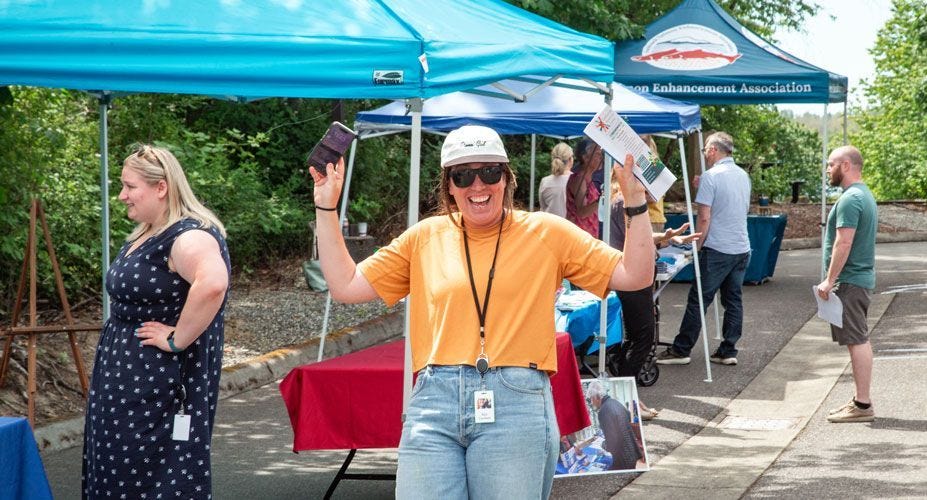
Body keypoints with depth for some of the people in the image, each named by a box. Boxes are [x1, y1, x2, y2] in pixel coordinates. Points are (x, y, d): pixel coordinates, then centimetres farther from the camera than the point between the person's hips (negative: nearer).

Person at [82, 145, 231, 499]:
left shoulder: (188, 235, -19)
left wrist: (177, 339, -30)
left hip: (162, 384, -10)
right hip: (129, 380, 10)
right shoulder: (146, 235, 12)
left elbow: (212, 284, -39)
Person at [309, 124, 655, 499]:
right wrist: (326, 208, 15)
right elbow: (346, 285, 17)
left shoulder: (546, 233, 9)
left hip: (516, 402, -2)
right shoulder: (425, 237, 15)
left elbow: (632, 275, 7)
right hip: (432, 402, 2)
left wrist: (635, 201, -2)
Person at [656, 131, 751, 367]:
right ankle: (728, 351, 10)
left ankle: (681, 350, 3)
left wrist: (697, 247, -4)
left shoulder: (711, 177, -11)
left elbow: (704, 218, -15)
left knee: (698, 300, -1)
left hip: (717, 250, -7)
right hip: (742, 248, 7)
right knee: (734, 300, 9)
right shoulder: (743, 175, 12)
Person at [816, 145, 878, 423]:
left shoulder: (850, 199, -17)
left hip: (849, 281, -11)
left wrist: (830, 280, -20)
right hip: (861, 276, 11)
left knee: (857, 340, -8)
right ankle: (861, 400, 20)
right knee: (859, 340, 14)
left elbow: (844, 243, -23)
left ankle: (863, 405, -7)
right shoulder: (865, 195, 17)